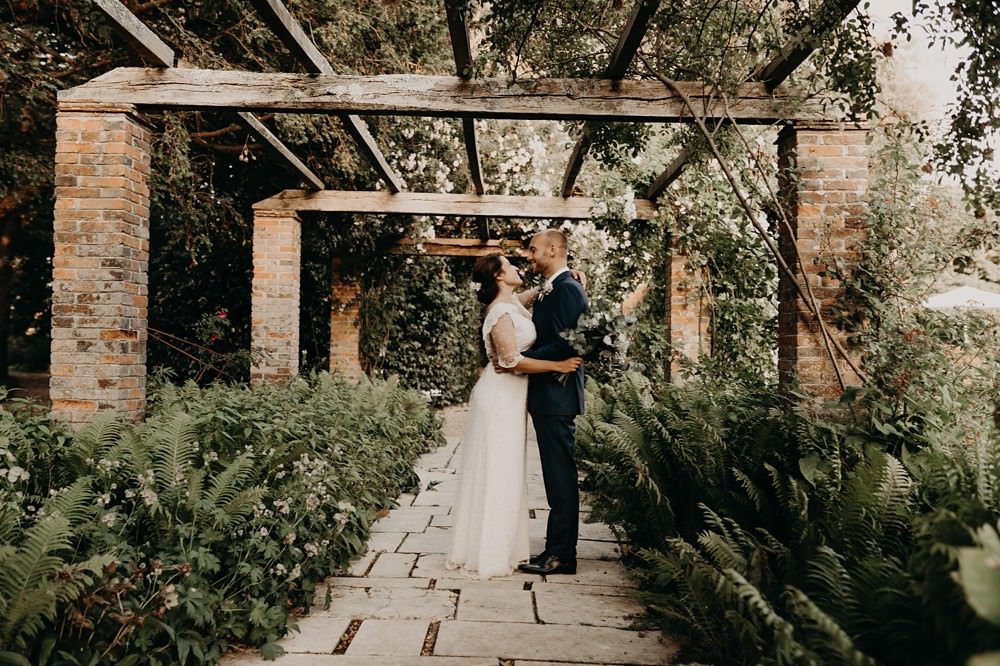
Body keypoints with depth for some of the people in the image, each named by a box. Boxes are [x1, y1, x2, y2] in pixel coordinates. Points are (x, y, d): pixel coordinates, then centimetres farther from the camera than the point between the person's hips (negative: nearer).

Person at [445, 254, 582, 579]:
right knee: (495, 474, -3)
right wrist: (558, 365, -21)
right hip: (500, 397, -9)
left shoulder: (513, 302, 9)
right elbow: (512, 360, -22)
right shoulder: (501, 313, -18)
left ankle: (501, 547, 24)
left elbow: (540, 291, 27)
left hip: (509, 396, 9)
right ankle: (487, 556, 6)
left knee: (506, 473, 14)